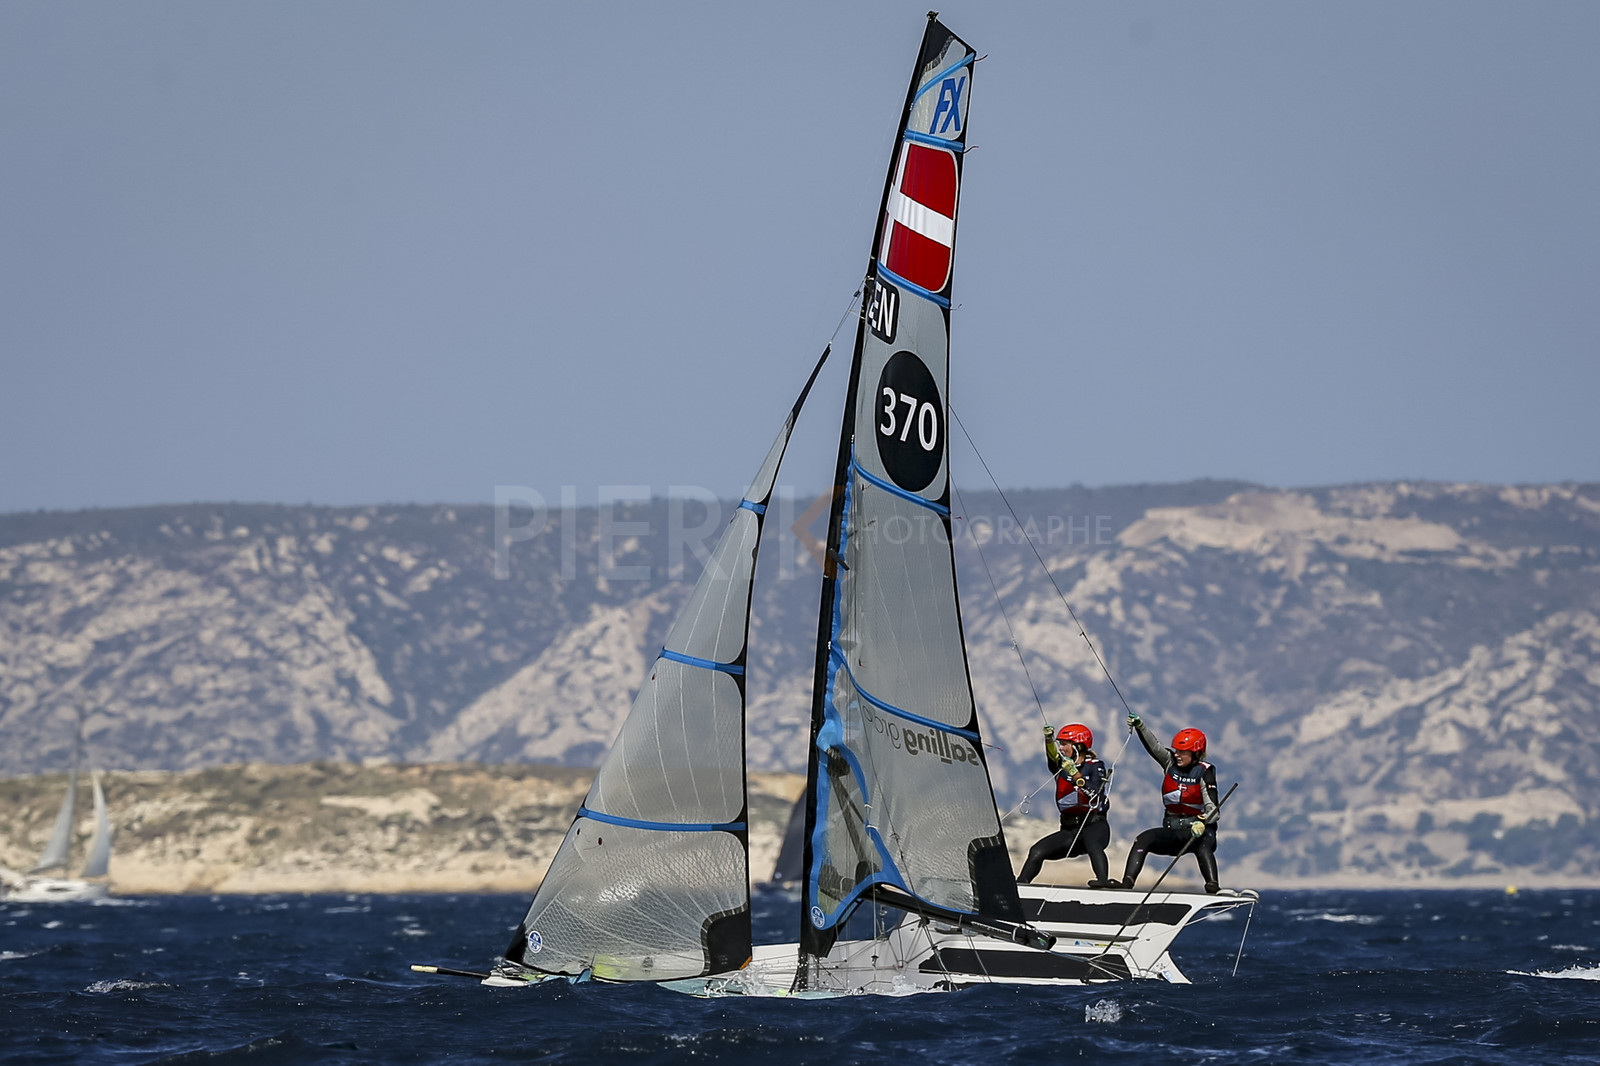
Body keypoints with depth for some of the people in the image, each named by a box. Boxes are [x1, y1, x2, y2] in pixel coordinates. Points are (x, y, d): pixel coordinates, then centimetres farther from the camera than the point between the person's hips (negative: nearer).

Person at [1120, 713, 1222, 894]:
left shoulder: (1204, 773, -10)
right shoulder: (1171, 763, 4)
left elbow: (1213, 810, -17)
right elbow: (1153, 746, -12)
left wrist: (1202, 823, -38)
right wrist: (1139, 726, -29)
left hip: (1198, 830, -5)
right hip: (1173, 829, 5)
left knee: (1203, 846, -37)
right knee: (1143, 840, -17)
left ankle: (1213, 890, -50)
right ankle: (1126, 885, -26)